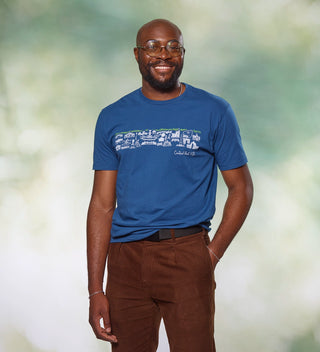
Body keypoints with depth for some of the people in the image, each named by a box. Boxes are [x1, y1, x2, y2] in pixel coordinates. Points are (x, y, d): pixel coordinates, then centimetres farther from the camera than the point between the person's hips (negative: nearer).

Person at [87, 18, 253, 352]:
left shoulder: (214, 112, 3)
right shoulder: (112, 118, 8)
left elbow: (241, 189, 6)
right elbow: (102, 204, 6)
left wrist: (212, 254, -6)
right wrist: (95, 289, 1)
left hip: (186, 253, -2)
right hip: (125, 257, 2)